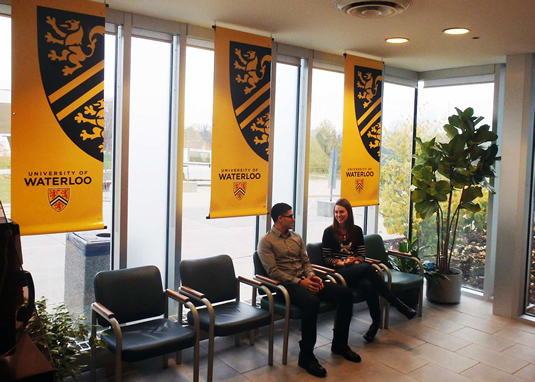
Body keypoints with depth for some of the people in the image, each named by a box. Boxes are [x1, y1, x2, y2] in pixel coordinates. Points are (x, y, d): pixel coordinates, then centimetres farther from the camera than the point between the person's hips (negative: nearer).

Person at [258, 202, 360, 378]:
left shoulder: (296, 237, 18)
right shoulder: (266, 242, -4)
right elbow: (273, 271, -13)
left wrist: (311, 276, -5)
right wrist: (299, 282, -20)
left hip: (305, 280, 7)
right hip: (286, 284, -7)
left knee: (345, 293, -10)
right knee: (312, 302, -38)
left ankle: (339, 344, 5)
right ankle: (306, 356, -21)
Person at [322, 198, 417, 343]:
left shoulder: (356, 230, 15)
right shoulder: (329, 232, 5)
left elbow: (362, 255, 15)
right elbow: (326, 258, 4)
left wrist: (356, 262, -7)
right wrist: (341, 263, -13)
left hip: (357, 268, 4)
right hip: (340, 271, -3)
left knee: (368, 285, -36)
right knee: (368, 268, -35)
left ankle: (376, 321, -19)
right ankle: (399, 305, -29)